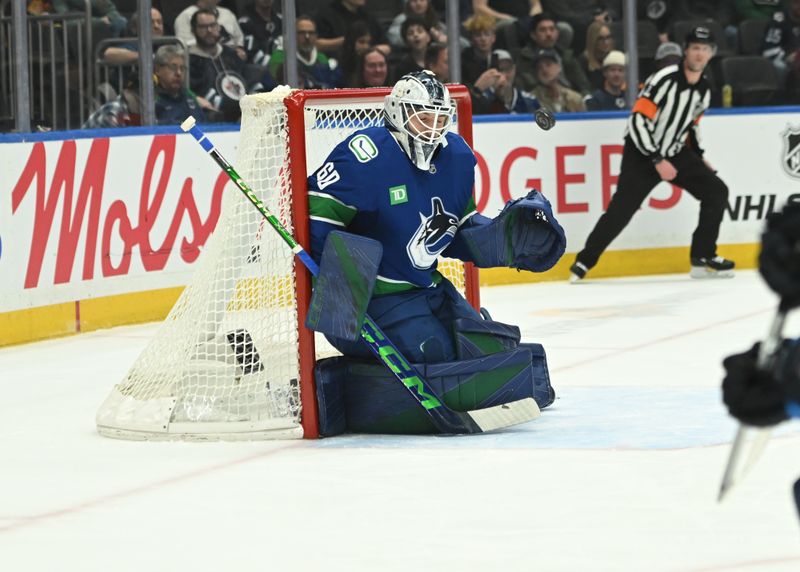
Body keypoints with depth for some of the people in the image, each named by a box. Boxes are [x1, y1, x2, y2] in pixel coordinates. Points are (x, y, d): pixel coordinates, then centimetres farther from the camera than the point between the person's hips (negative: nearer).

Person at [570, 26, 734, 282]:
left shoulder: (704, 90, 3)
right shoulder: (665, 79, -21)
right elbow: (638, 120, -23)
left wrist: (699, 158, 14)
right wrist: (657, 161, -24)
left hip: (675, 153, 7)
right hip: (642, 153, -7)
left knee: (716, 191, -3)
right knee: (621, 210, -13)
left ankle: (703, 257, 4)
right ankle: (584, 261, 2)